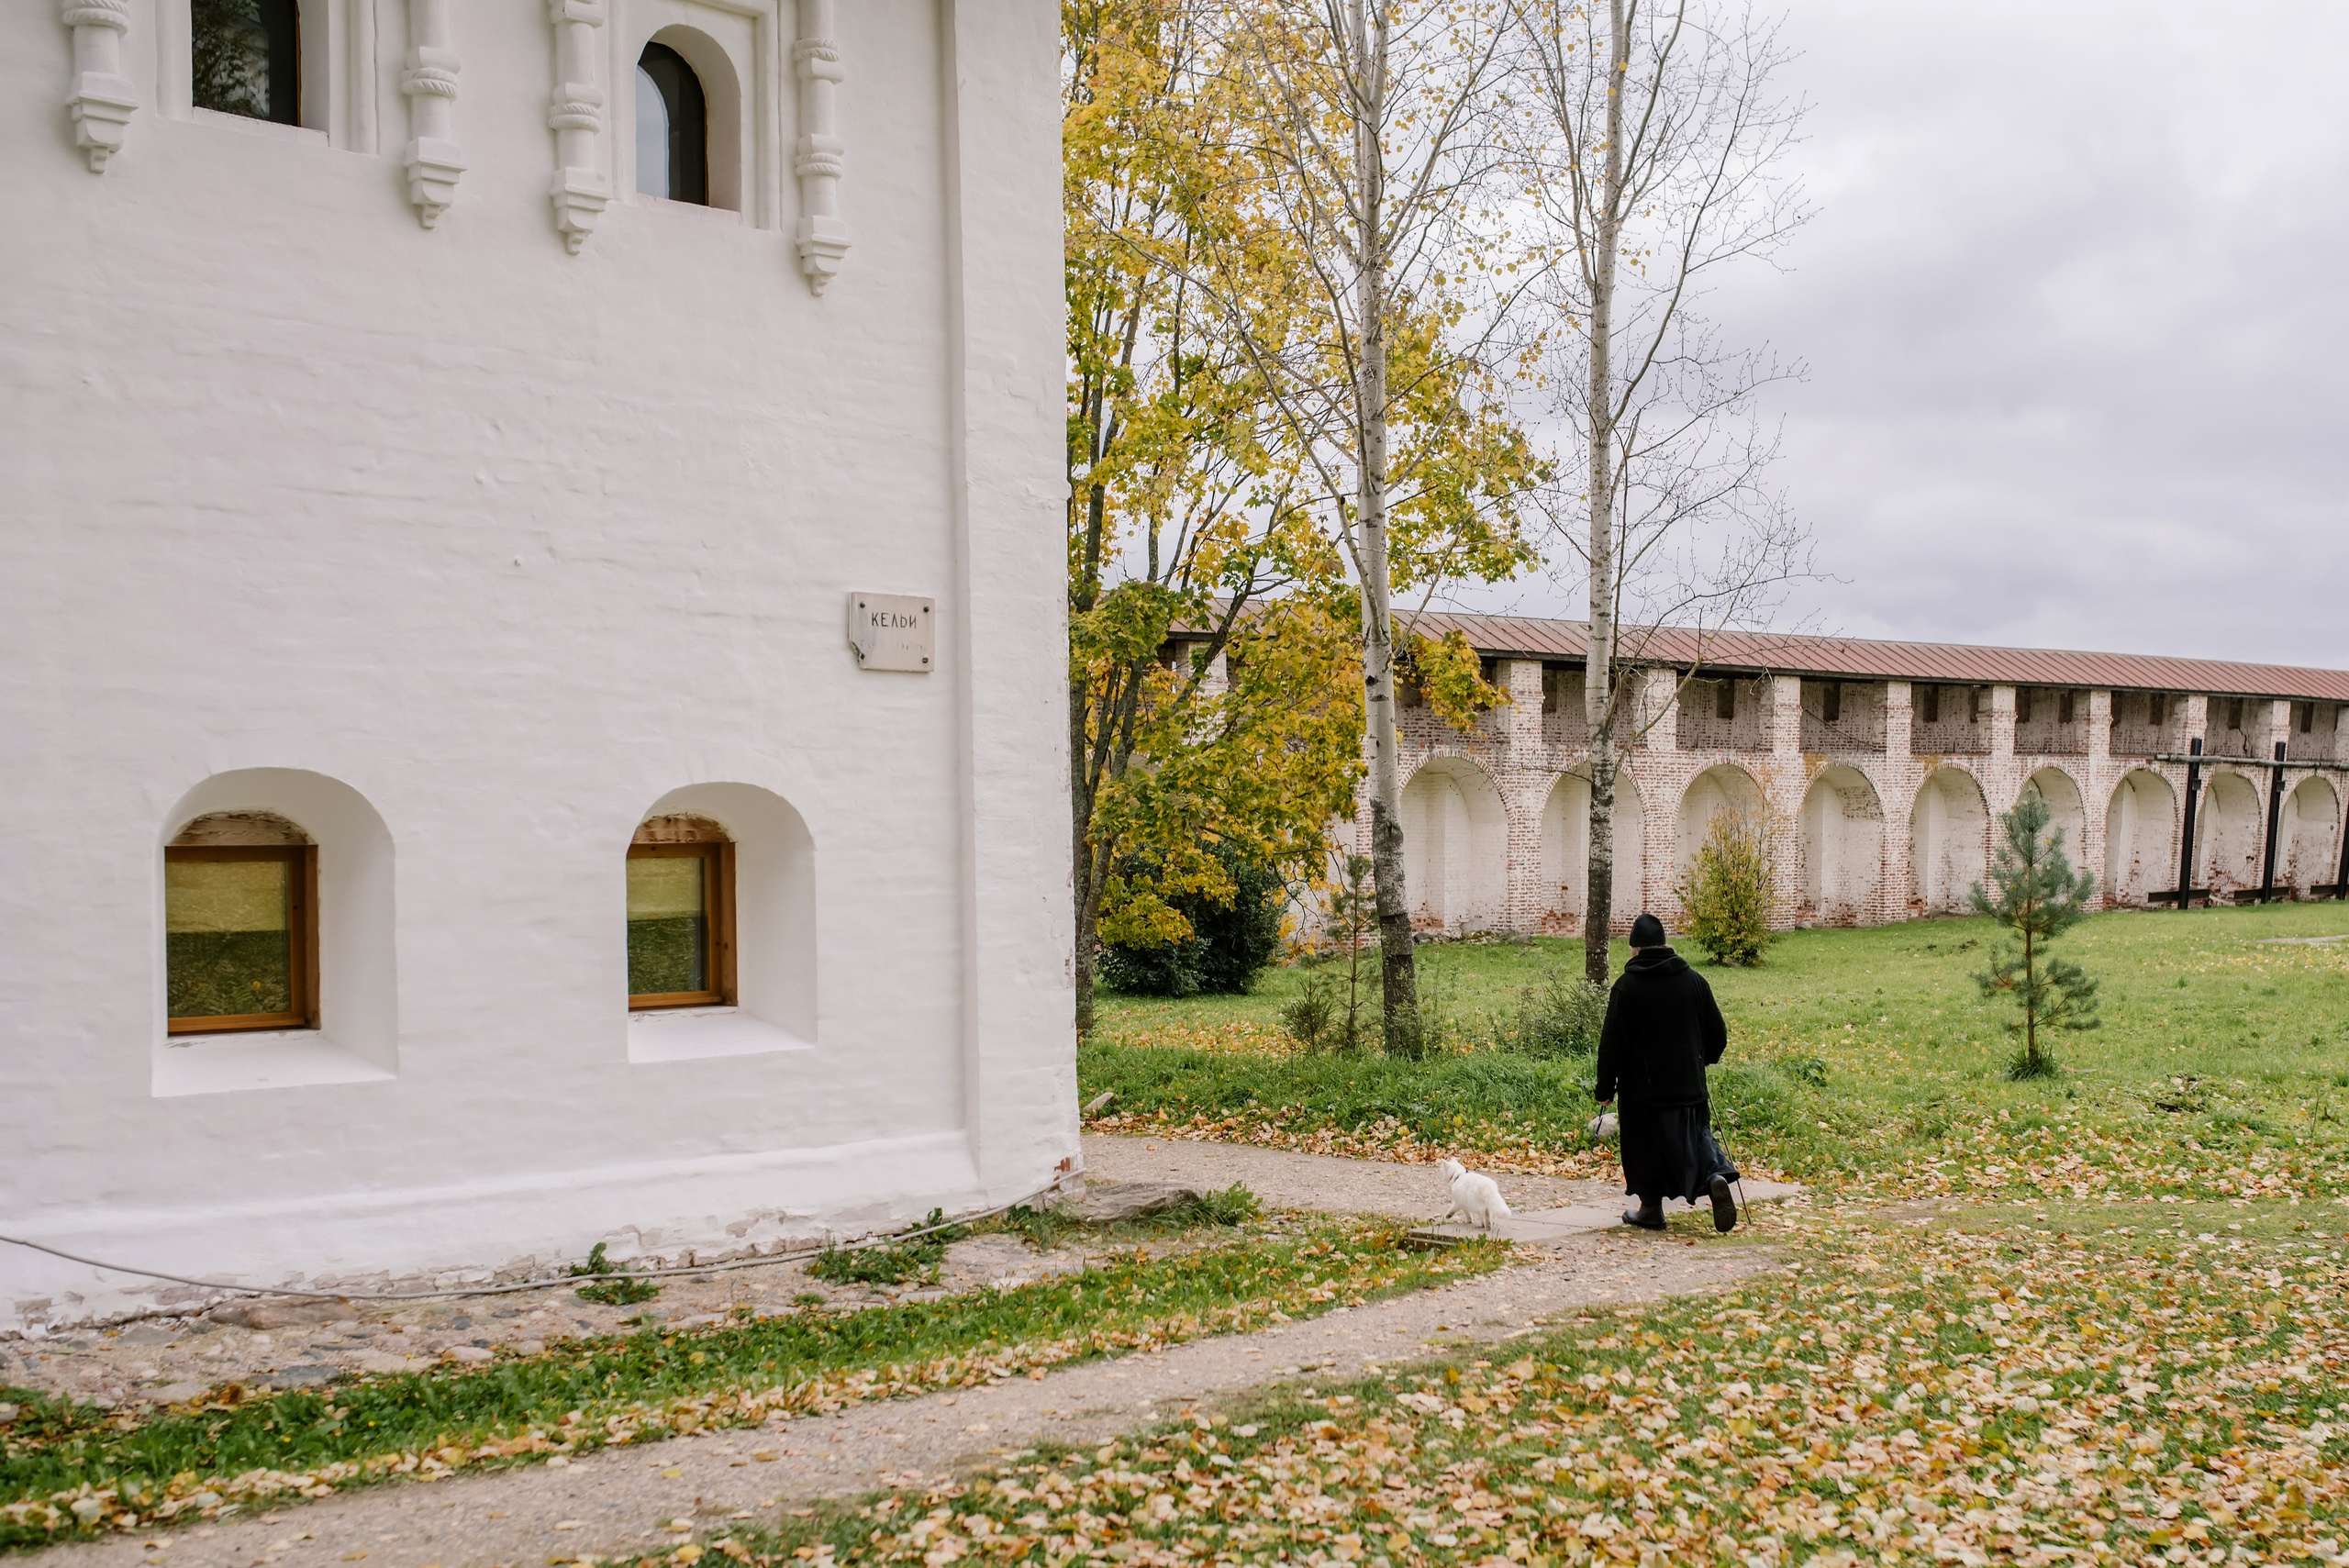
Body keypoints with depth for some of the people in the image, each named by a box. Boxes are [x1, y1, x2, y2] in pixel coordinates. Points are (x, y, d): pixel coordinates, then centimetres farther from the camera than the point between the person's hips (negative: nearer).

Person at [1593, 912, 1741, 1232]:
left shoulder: (1627, 986, -9)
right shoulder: (1694, 980, 3)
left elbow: (1612, 1043, -9)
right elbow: (1718, 1033, 10)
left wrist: (1605, 1088, -2)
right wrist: (1704, 1059, 30)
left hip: (1643, 1084, -3)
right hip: (1689, 1082, 3)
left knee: (1647, 1145, 8)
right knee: (1695, 1134, 13)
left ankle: (1651, 1209, 13)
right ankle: (1717, 1174, -14)